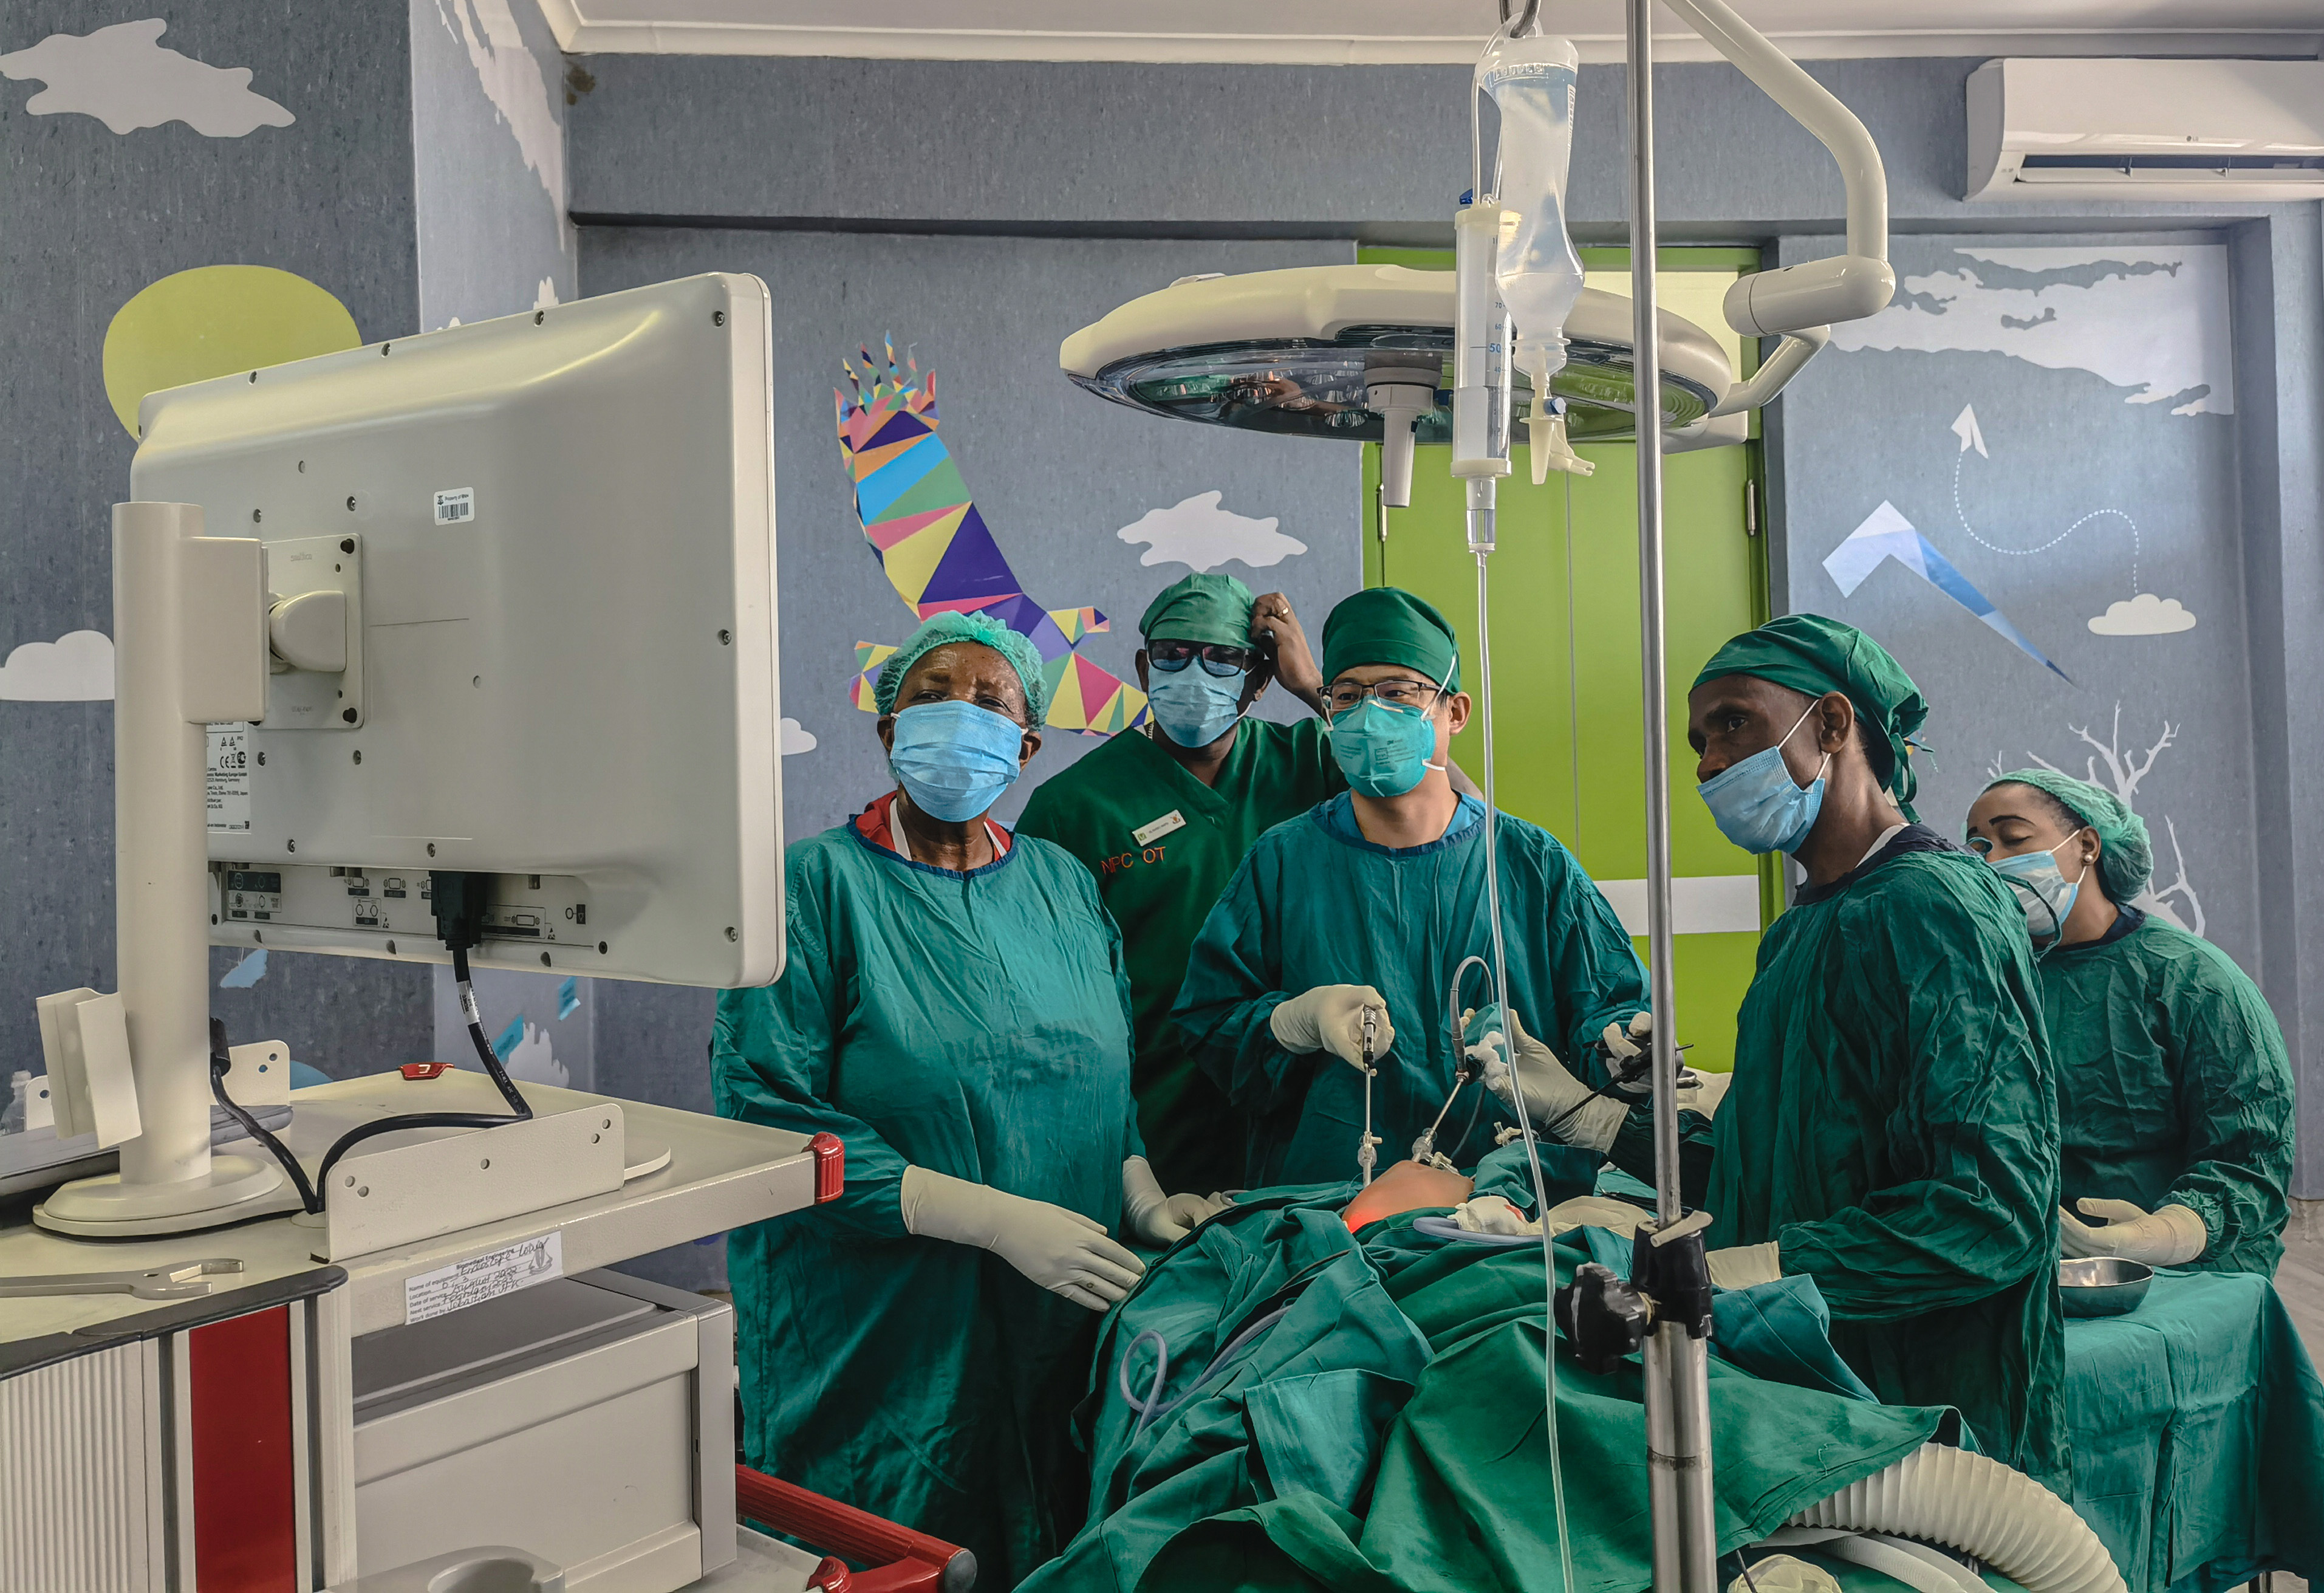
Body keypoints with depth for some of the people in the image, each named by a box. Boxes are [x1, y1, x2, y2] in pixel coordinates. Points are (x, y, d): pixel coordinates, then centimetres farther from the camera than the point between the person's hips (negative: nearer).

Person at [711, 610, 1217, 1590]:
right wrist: (996, 1220, -20)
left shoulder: (1065, 886, 9)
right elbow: (766, 1122, -16)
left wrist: (1142, 1193, -4)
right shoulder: (815, 884, -7)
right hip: (875, 1352, -4)